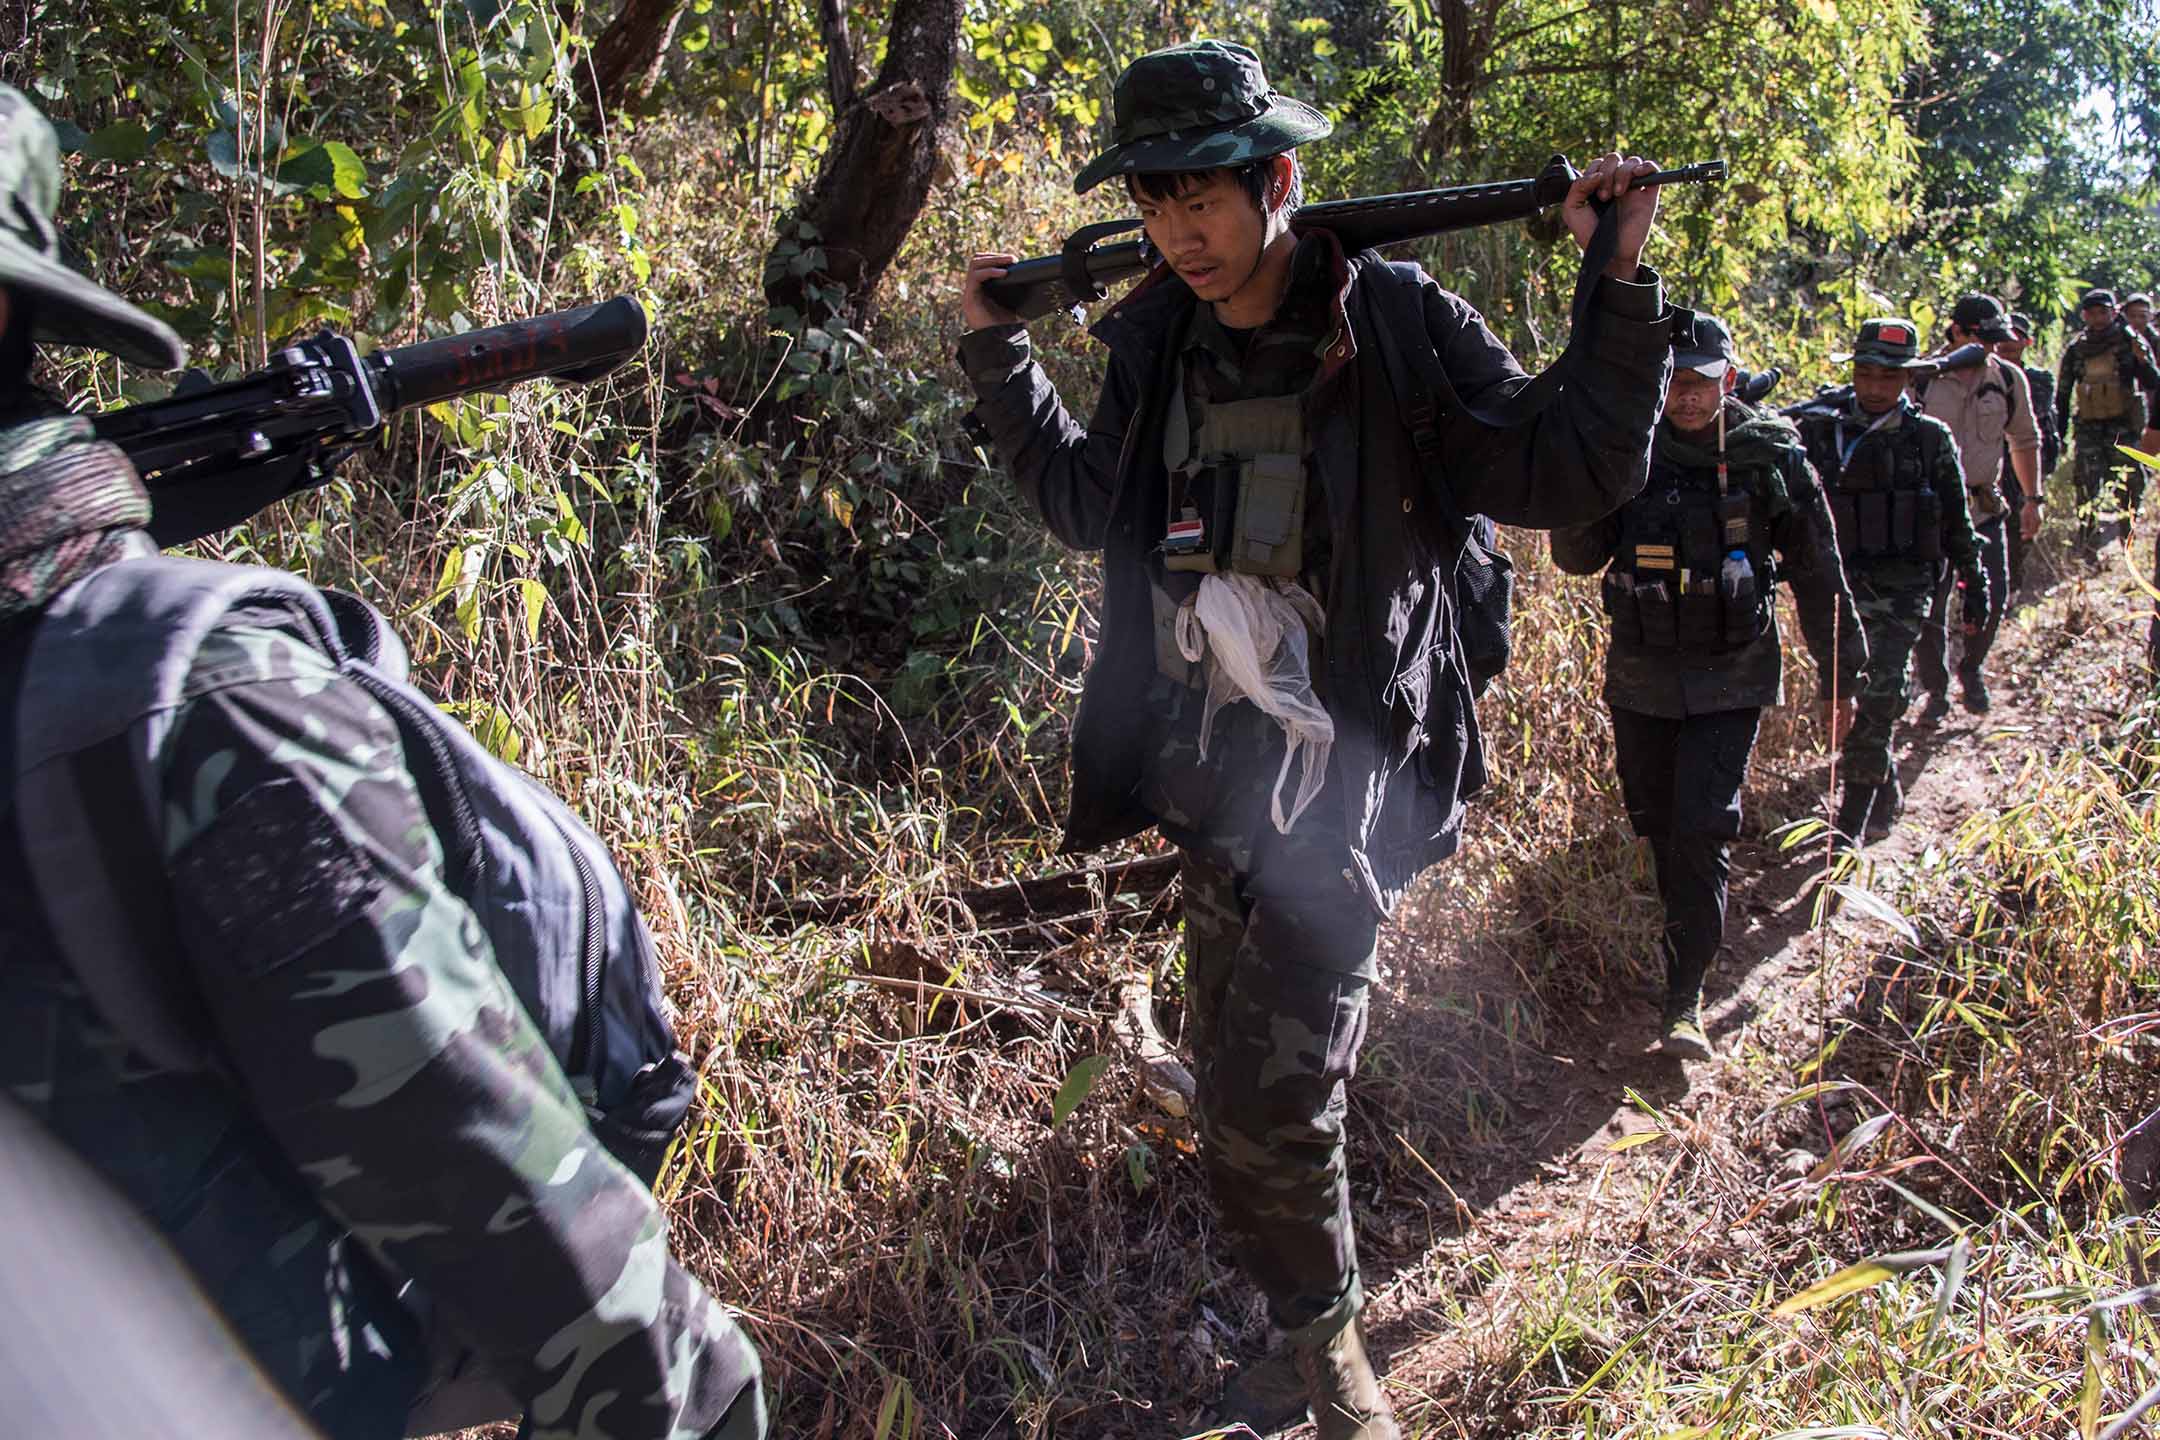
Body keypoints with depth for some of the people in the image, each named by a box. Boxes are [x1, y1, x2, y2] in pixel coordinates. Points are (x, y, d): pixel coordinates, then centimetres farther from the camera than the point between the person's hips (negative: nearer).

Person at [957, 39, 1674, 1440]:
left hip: (1344, 776, -6)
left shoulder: (1397, 323, -9)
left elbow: (1572, 472, -6)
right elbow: (1090, 502, 22)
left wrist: (1621, 285, -13)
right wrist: (997, 351, 19)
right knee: (1234, 1075, 15)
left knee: (1270, 1101, -6)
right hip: (1214, 778, 6)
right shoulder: (1157, 342, 6)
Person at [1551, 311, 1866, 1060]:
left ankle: (1686, 997, -5)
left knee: (1702, 829, -12)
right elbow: (1579, 558, -1)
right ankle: (1685, 940, 34)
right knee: (1658, 826, 12)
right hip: (1640, 675, 3)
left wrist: (1838, 677, 6)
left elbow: (1819, 576, 3)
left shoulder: (1772, 458, -5)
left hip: (1730, 678, -3)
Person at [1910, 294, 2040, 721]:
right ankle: (1936, 691, 11)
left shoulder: (2009, 380, 3)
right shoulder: (1923, 378, -7)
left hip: (1985, 505, 3)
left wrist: (2032, 499, 14)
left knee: (1993, 598, 1)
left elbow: (2025, 442, 15)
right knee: (1931, 602, -2)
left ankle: (1971, 670, 27)